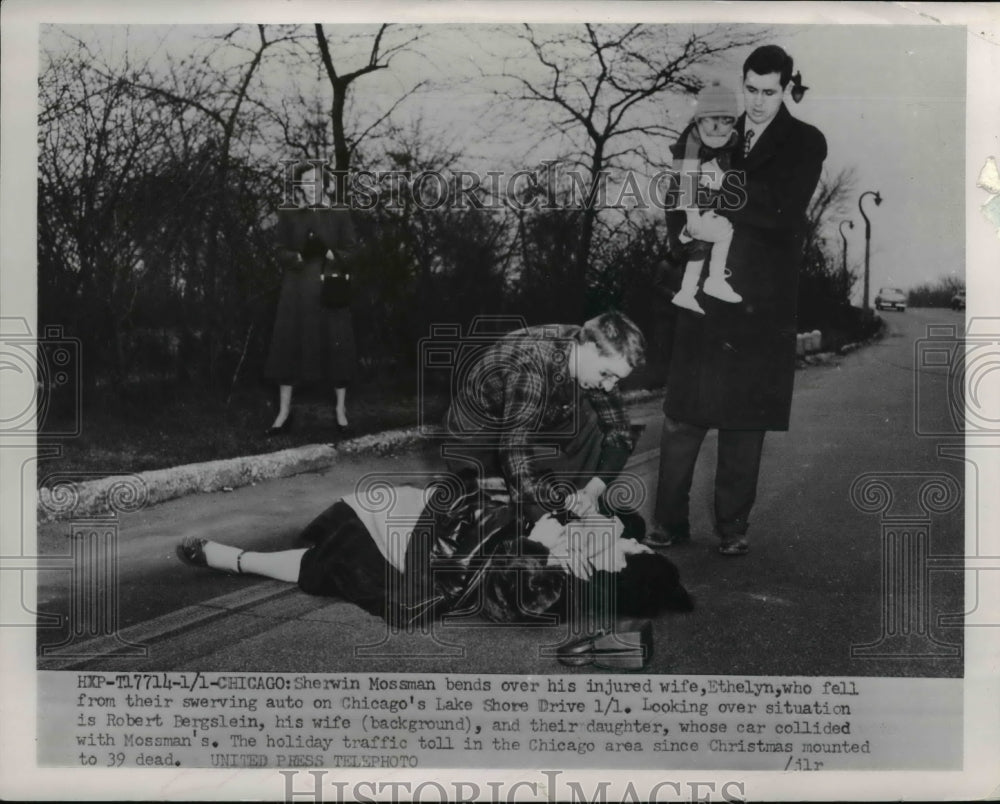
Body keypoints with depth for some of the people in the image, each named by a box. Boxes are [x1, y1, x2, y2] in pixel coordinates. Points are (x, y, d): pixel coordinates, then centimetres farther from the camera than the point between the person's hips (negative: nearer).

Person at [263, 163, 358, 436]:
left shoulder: (340, 214, 6)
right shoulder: (288, 215, 8)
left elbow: (351, 251, 2)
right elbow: (281, 253, 4)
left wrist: (330, 254, -17)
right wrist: (300, 256, -16)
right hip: (297, 290, 1)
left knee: (336, 347, -2)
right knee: (289, 347, -3)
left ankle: (341, 410, 8)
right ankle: (284, 413, 3)